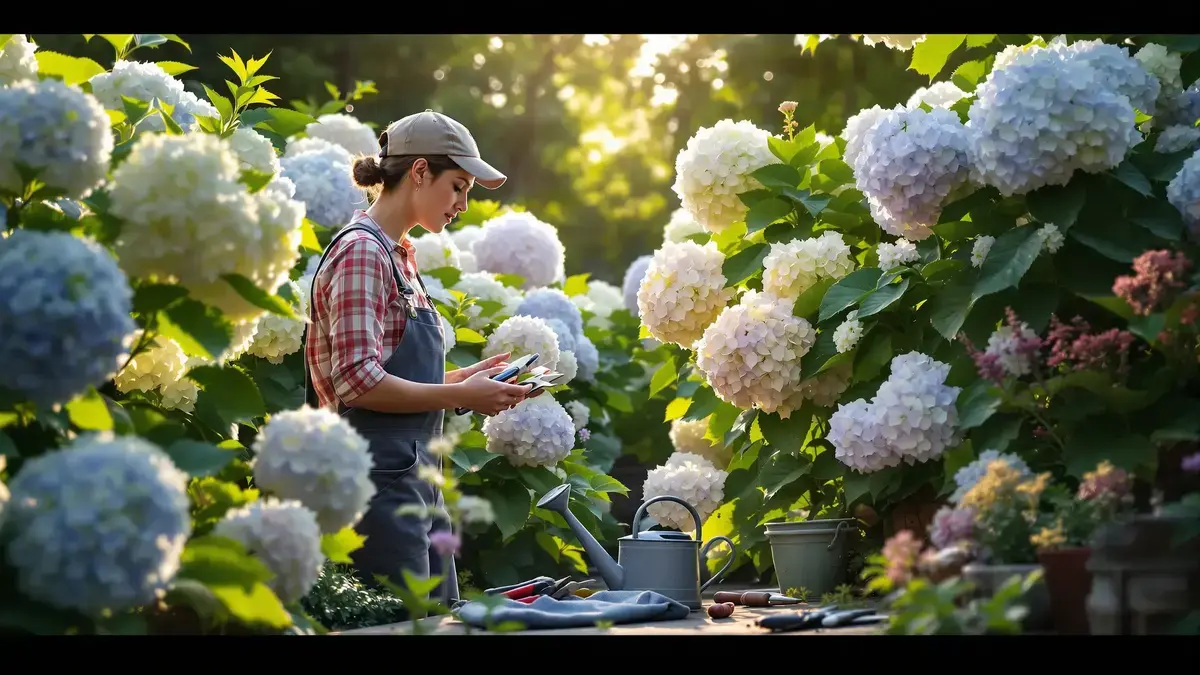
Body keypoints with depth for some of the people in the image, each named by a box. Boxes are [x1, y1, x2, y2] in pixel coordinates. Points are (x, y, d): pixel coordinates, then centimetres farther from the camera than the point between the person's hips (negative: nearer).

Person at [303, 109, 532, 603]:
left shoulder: (398, 256, 17)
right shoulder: (362, 252, -12)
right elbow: (357, 382, -21)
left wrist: (464, 377, 8)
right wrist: (461, 396, -17)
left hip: (417, 478, 10)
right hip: (380, 475, -10)